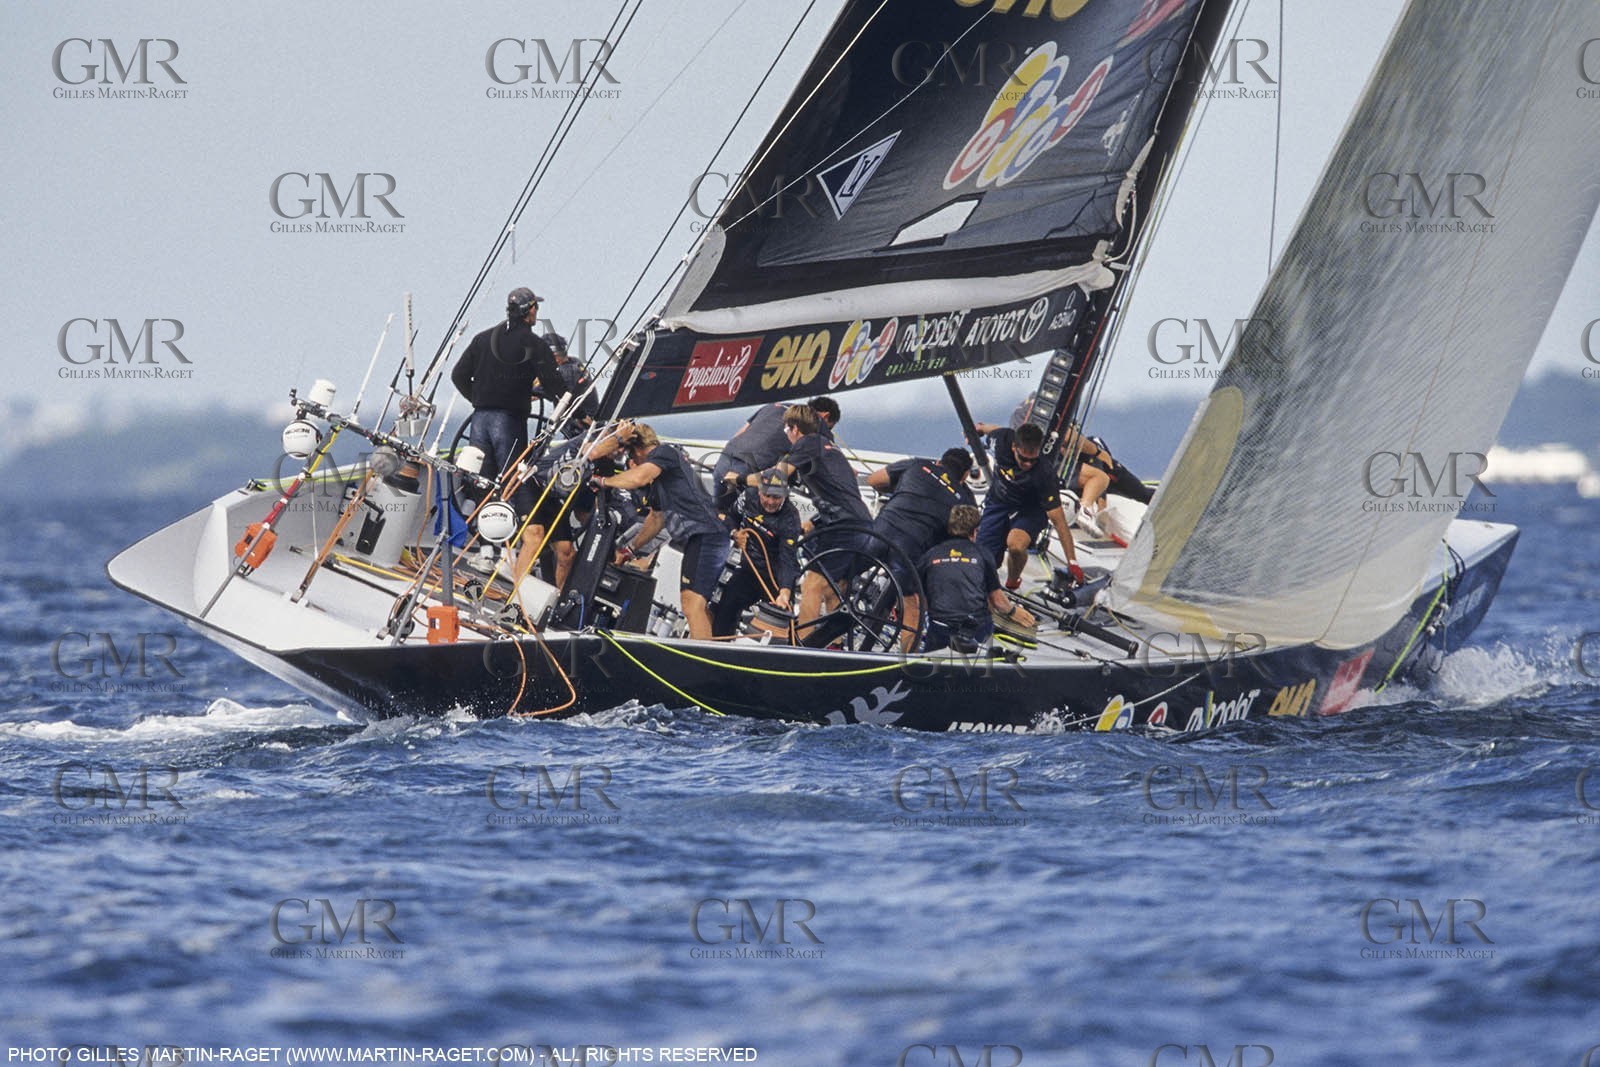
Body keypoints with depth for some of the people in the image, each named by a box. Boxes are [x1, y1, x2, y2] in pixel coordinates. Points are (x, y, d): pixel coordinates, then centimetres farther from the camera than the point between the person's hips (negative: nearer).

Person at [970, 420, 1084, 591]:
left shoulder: (1043, 475, -35)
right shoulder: (1003, 438, -26)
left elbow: (1059, 521, -31)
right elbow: (989, 429, 2)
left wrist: (1072, 564, -33)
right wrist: (978, 428, 27)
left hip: (1029, 511, -3)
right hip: (998, 504, 3)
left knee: (1015, 545, -34)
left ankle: (1013, 583, -3)